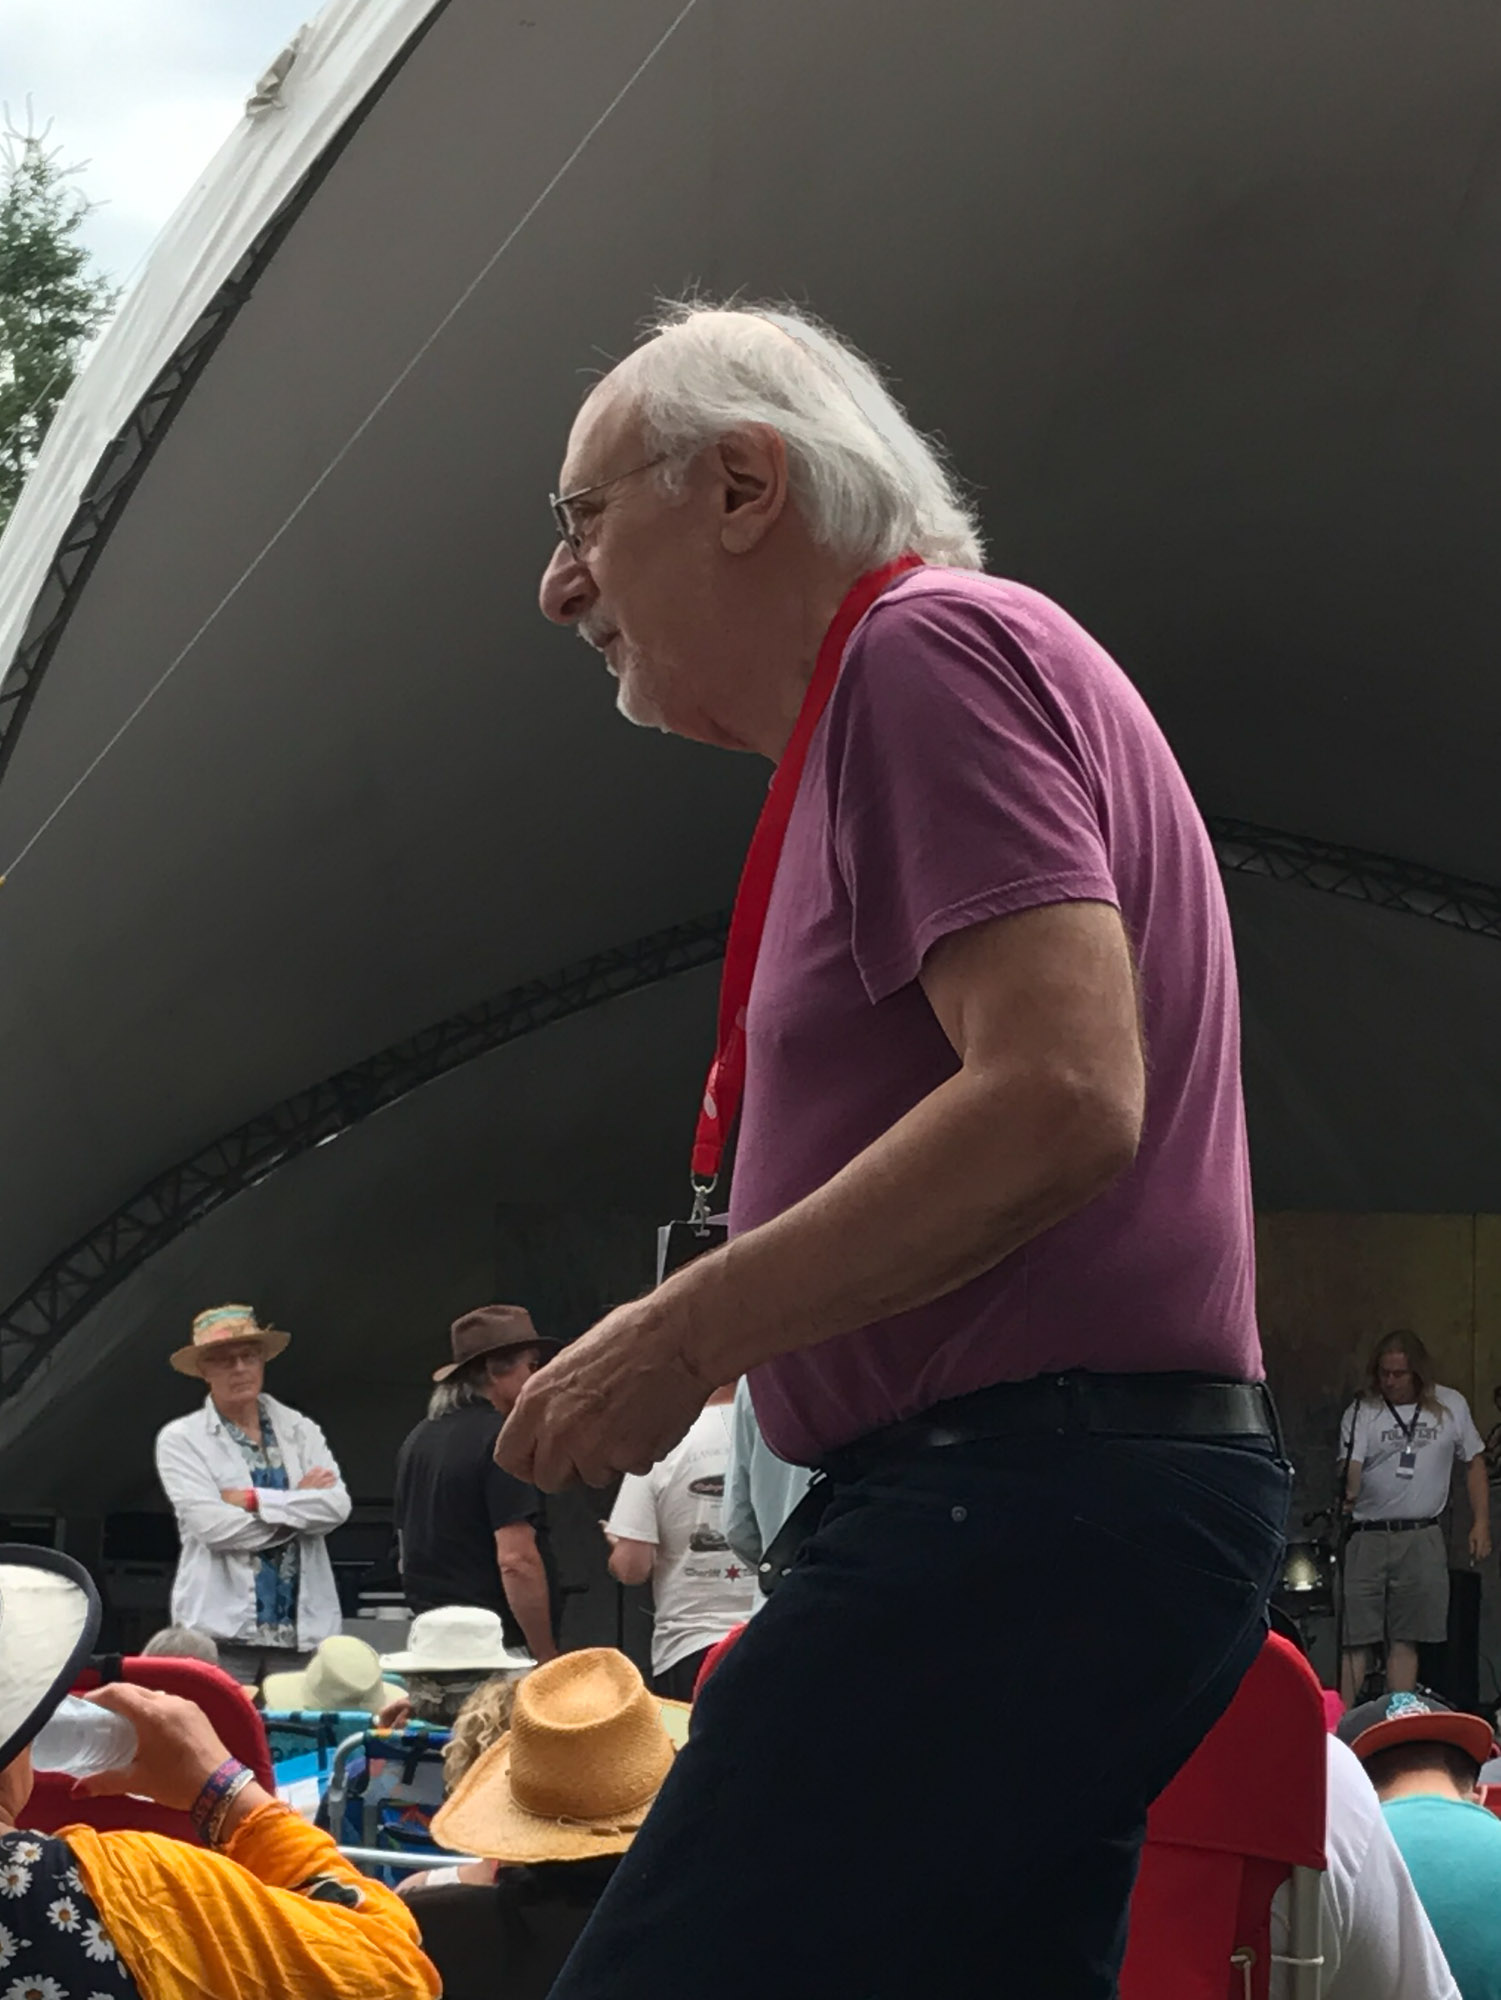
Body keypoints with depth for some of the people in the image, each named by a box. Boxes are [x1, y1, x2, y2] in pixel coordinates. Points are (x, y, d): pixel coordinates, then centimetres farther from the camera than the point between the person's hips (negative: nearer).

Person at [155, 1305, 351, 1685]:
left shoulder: (300, 1429, 13)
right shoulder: (180, 1439, 3)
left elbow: (337, 1507, -1)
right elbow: (211, 1525, -10)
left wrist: (254, 1500, -10)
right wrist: (300, 1502, -3)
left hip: (301, 1626, 3)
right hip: (221, 1627, -3)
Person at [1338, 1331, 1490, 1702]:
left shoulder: (1451, 1406, 8)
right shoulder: (1361, 1412, 2)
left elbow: (1474, 1464, 14)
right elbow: (1351, 1466, -10)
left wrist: (1481, 1524, 7)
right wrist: (1347, 1495, -32)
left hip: (1422, 1540, 1)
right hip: (1367, 1537, -1)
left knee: (1405, 1640, 5)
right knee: (1355, 1640, -4)